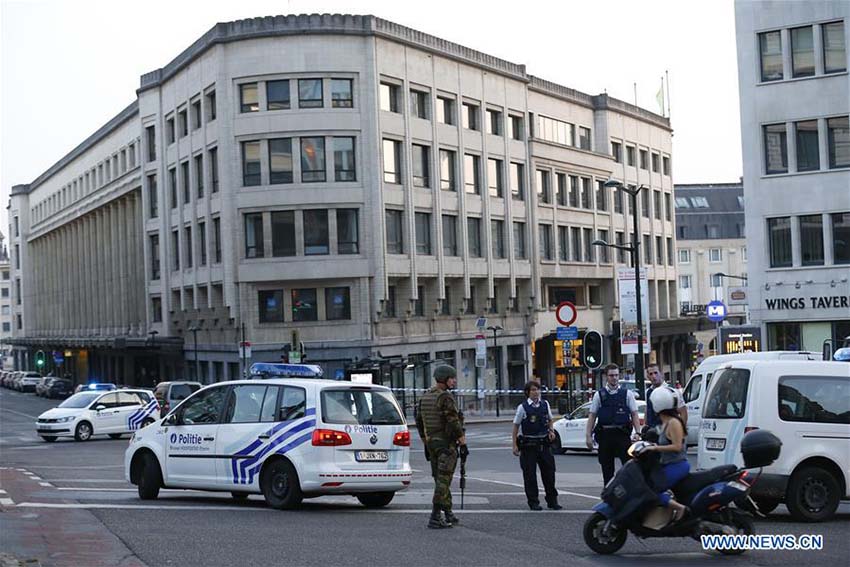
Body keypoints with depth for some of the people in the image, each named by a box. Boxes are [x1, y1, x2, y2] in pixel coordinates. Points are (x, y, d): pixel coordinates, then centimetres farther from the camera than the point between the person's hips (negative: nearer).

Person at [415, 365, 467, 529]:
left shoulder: (424, 397, 12)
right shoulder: (445, 397, -14)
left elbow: (419, 421, 17)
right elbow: (453, 422, -18)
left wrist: (425, 441, 24)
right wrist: (462, 441, -9)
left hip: (431, 442, 9)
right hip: (446, 443, -9)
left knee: (440, 479, 15)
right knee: (443, 480, -8)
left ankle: (448, 514, 21)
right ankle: (435, 518, -11)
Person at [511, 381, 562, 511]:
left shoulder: (545, 404, 4)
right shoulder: (523, 407, -6)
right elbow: (516, 426, -1)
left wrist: (551, 431, 1)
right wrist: (515, 445, -5)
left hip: (544, 443, 3)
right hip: (528, 444, -3)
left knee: (549, 472, 6)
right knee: (530, 474, 0)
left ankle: (552, 501, 17)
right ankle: (533, 502, 11)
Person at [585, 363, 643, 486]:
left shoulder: (627, 393, 6)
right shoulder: (599, 395, 7)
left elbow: (634, 414, 4)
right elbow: (592, 416, 7)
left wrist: (637, 432, -9)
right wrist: (588, 435, 1)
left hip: (623, 434, -1)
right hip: (605, 435, 1)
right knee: (607, 469, 8)